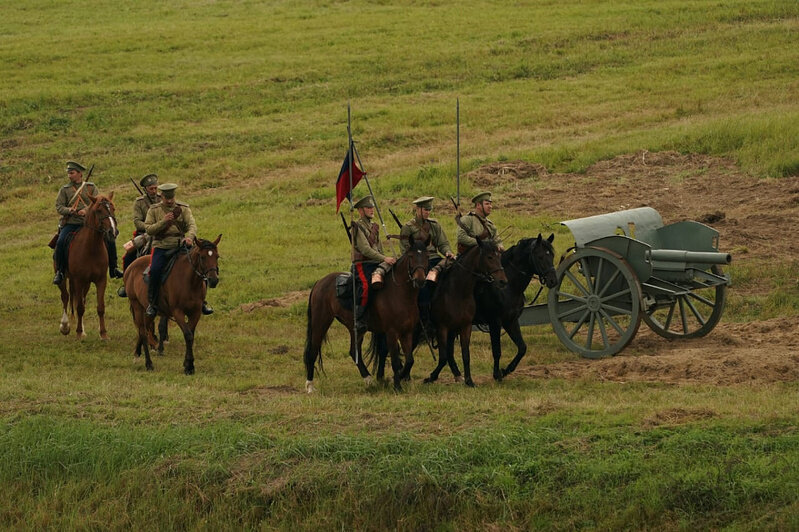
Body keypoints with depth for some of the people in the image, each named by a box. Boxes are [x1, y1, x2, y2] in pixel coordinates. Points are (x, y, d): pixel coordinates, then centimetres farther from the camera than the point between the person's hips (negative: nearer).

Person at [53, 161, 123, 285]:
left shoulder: (91, 187, 10)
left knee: (110, 239, -10)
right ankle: (59, 272, -14)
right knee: (60, 242, -26)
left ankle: (113, 269, 5)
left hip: (89, 222, 1)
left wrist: (86, 210, -20)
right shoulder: (64, 189, 10)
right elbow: (59, 206, 4)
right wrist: (69, 210, -17)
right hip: (71, 223, -1)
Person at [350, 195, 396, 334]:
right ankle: (359, 321, -32)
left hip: (376, 265, 8)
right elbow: (365, 249, -15)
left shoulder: (374, 227, 22)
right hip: (362, 264, -8)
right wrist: (384, 259, -22)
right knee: (365, 286, -31)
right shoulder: (358, 227, -4)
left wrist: (387, 260, 10)